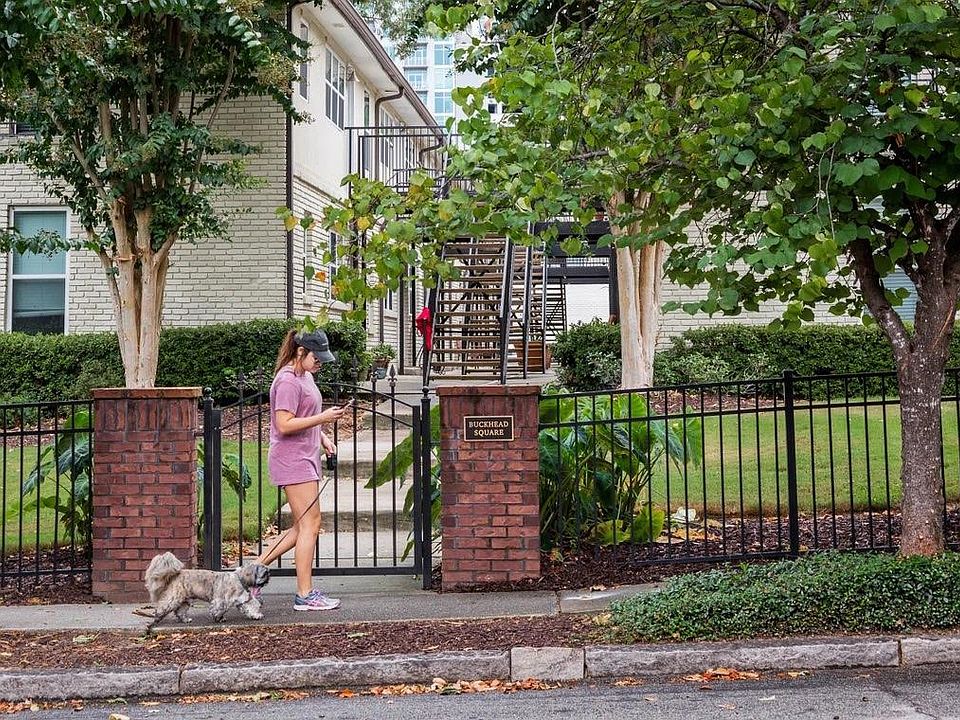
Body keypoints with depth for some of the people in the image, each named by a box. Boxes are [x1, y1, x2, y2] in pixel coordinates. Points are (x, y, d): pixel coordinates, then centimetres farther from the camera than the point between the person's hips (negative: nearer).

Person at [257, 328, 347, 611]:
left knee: (302, 527, 12)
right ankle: (305, 595, -1)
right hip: (292, 460, -10)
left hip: (304, 459, 10)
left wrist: (323, 437, 13)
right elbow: (284, 425, -22)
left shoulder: (305, 376, 16)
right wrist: (322, 418, -22)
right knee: (310, 524, -7)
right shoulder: (288, 381, -15)